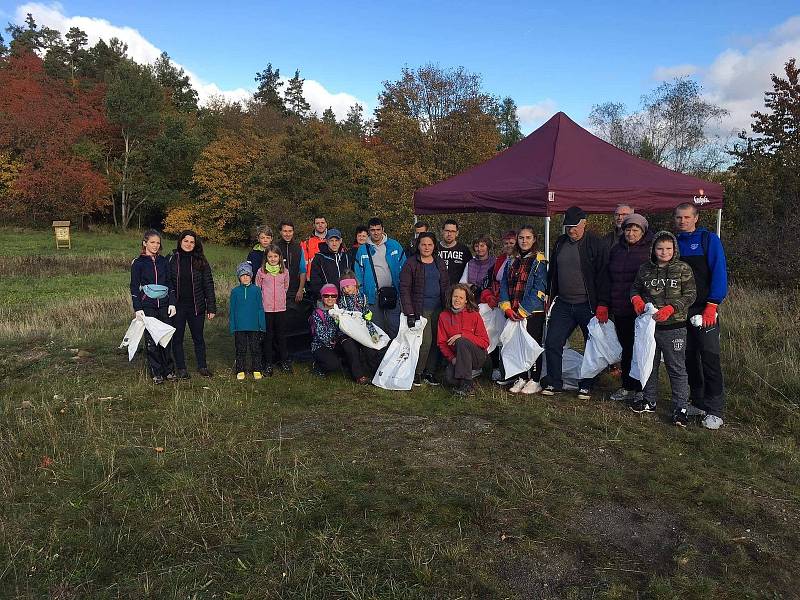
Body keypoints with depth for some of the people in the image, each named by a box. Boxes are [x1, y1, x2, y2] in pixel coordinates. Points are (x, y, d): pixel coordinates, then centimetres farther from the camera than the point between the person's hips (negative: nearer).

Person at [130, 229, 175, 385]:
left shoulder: (163, 261, 11)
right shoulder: (138, 263, 2)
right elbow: (134, 287, 0)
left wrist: (172, 304, 3)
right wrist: (137, 309, -8)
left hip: (164, 305, 3)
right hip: (147, 306, -2)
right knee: (151, 340, -2)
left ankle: (169, 371, 12)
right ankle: (156, 373, 6)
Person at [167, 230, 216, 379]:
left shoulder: (200, 261, 2)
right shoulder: (172, 259, 0)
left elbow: (208, 285, 2)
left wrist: (211, 307, -2)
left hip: (196, 306, 1)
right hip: (177, 306, 0)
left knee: (198, 337, 11)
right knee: (177, 338, 7)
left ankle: (202, 366, 23)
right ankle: (180, 368, 19)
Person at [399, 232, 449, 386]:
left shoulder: (439, 263, 13)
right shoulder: (411, 263, -3)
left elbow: (446, 286, 17)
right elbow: (404, 289, -7)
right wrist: (409, 313, -14)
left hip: (438, 309, 5)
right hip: (420, 309, -5)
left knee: (436, 341, 4)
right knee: (426, 341, -12)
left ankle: (430, 373, 16)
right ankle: (416, 373, 5)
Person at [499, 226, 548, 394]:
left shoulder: (539, 261, -5)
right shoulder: (513, 261, 14)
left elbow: (539, 289, -12)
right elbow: (504, 284, 10)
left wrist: (523, 310, -15)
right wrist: (507, 307, -3)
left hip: (533, 311, -6)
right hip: (513, 313, 6)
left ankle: (535, 381, 9)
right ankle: (522, 378, 19)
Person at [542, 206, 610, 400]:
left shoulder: (596, 244, -7)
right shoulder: (560, 243, 10)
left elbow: (603, 276, -11)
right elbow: (552, 271, 21)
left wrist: (602, 305, -15)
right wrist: (550, 294, 16)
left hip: (588, 305, -5)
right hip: (563, 304, 5)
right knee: (552, 343, 2)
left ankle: (586, 386, 16)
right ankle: (554, 383, 13)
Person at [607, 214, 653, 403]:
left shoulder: (651, 249, -4)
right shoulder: (616, 249, 13)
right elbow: (609, 279, 19)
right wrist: (606, 305, 15)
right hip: (620, 310, 5)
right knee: (626, 348, 12)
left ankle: (642, 389, 11)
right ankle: (627, 387, 22)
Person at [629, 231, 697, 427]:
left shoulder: (683, 269, -3)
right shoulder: (645, 269, 6)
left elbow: (690, 294, -5)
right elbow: (635, 287, 18)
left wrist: (671, 308, -18)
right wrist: (636, 298, -5)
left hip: (674, 327, -4)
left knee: (677, 368, 2)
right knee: (649, 364, 15)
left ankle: (680, 408, 10)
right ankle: (649, 401, 31)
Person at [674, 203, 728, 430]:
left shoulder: (709, 239, -1)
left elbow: (719, 272, -7)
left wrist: (712, 305, -15)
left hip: (704, 309, -5)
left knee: (710, 358, -7)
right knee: (690, 358, 10)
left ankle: (715, 411, -2)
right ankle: (697, 402, 22)